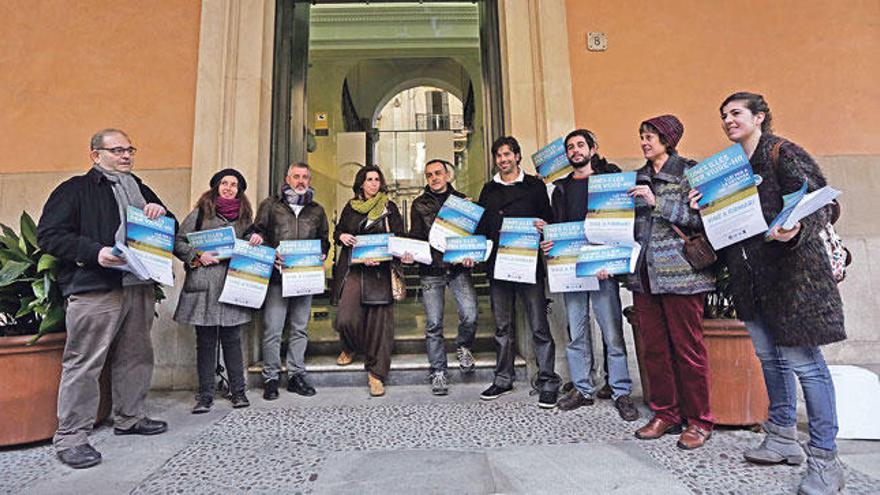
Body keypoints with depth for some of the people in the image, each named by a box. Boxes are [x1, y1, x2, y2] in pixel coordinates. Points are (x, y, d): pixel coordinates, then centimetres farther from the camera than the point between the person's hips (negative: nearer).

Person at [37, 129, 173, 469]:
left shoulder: (140, 189, 21)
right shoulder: (75, 189, 1)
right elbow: (48, 235, -6)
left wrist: (160, 212, 0)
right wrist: (94, 252, -19)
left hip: (140, 287, 6)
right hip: (95, 289, -6)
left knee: (136, 357, 13)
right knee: (84, 362, -2)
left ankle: (130, 417, 29)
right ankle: (69, 437, 10)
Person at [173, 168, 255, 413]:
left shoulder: (244, 216, 15)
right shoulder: (201, 213, 6)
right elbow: (178, 242, 4)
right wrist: (198, 256, -10)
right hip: (204, 285, -2)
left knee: (232, 339, 6)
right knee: (205, 341, 4)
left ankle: (238, 391, 15)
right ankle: (205, 395, 14)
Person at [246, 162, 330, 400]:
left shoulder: (317, 210, 16)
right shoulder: (270, 205, 10)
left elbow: (324, 239, 20)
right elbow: (256, 232, 5)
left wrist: (321, 256, 0)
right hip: (276, 276, -2)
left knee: (300, 328, 8)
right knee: (272, 329, -2)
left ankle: (296, 375, 17)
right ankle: (271, 378, 10)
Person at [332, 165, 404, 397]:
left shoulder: (389, 207, 7)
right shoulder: (350, 207, 13)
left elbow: (399, 238, 2)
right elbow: (337, 232, 22)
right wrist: (342, 236, -3)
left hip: (380, 271, -1)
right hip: (352, 269, 2)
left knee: (379, 320, -3)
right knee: (345, 319, -8)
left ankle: (377, 373, 9)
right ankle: (350, 347, 27)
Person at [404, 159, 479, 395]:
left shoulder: (462, 200, 13)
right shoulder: (420, 204, 11)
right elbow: (416, 237, 7)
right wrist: (411, 254, -13)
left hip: (459, 268, 0)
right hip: (431, 271, 0)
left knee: (470, 316, -11)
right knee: (433, 324, 1)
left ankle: (463, 346, 22)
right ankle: (438, 371, 17)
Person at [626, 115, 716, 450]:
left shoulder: (689, 171, 1)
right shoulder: (638, 177, 17)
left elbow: (700, 218, -10)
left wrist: (658, 202, -14)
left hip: (680, 271, -5)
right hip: (644, 272, 6)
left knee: (688, 347, 0)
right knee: (654, 347, 8)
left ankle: (698, 421, 14)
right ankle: (666, 414, 20)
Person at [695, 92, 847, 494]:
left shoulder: (782, 153, -7)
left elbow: (820, 202, -13)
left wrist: (796, 230, -32)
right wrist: (703, 208, -1)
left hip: (791, 270, -8)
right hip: (751, 275, 8)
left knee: (803, 361, -4)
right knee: (770, 357, 14)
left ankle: (824, 461, 9)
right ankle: (783, 438, 29)